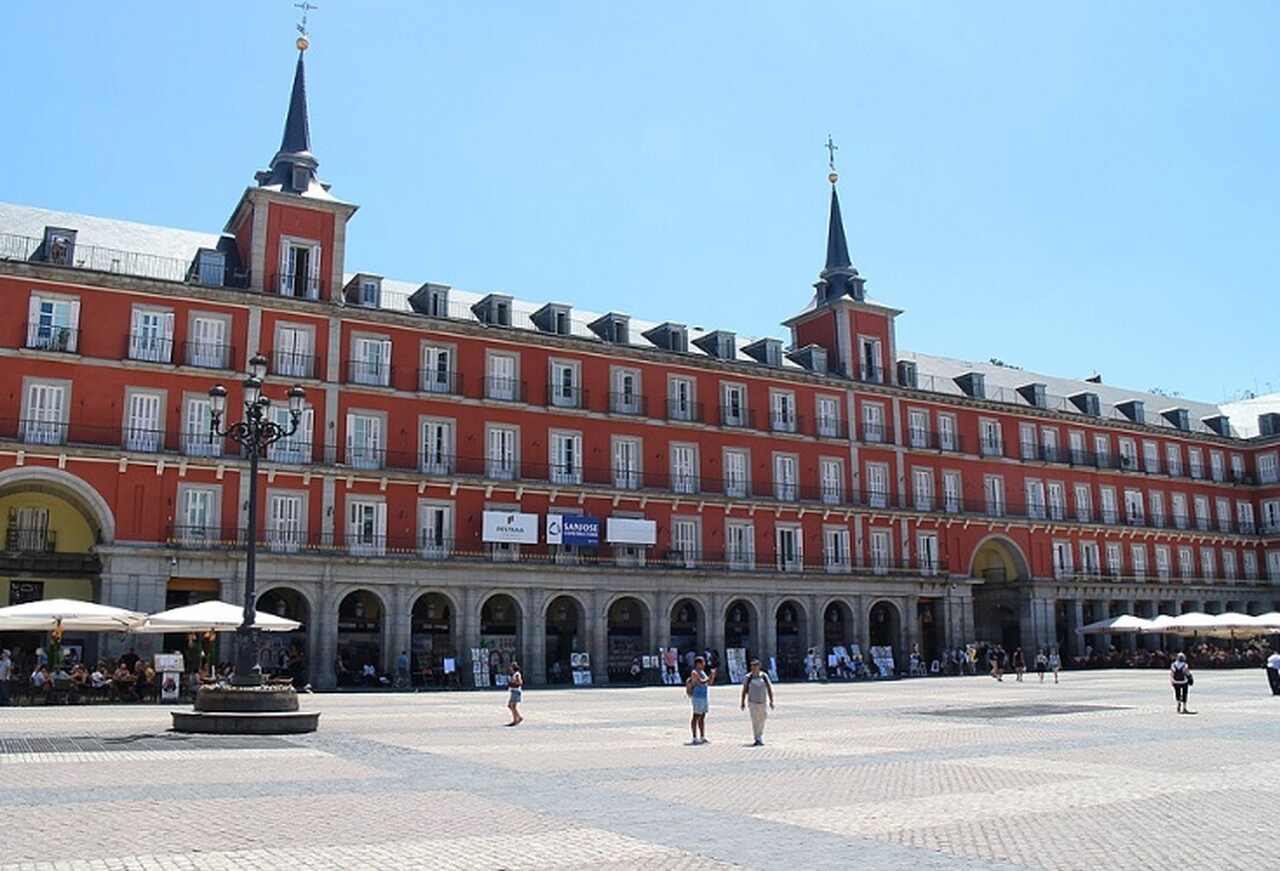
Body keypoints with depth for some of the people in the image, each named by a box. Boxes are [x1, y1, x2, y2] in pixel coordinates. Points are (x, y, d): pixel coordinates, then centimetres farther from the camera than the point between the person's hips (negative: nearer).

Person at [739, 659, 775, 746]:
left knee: (762, 721, 10)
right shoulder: (748, 677, -2)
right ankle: (757, 739, -10)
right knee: (755, 721, -12)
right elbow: (744, 690, 3)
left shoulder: (764, 676, 1)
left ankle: (760, 738, 28)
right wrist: (743, 702, 2)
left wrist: (771, 701, 0)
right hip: (753, 702, -2)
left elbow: (769, 689, 5)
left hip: (763, 702, 2)